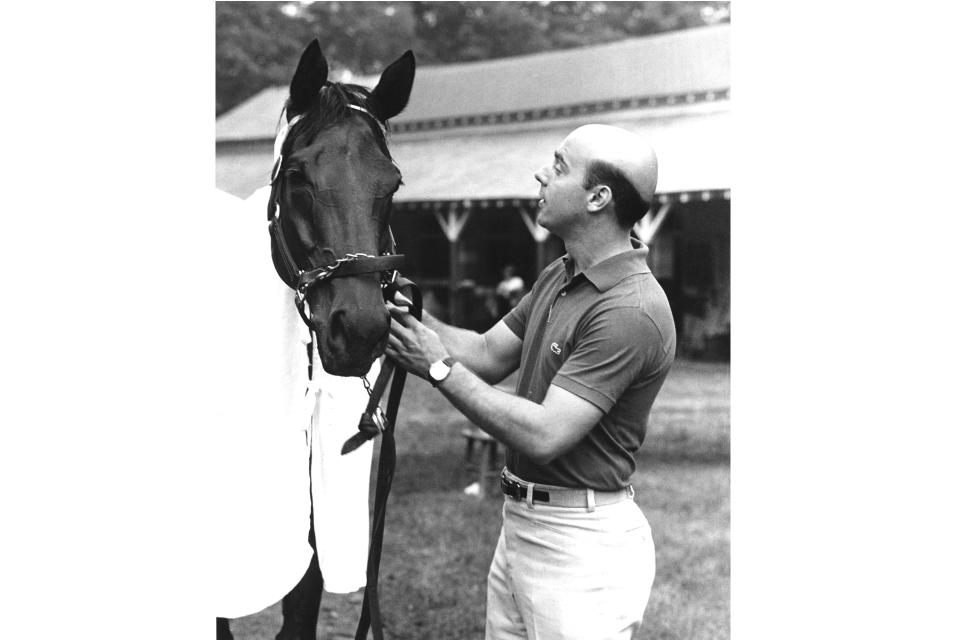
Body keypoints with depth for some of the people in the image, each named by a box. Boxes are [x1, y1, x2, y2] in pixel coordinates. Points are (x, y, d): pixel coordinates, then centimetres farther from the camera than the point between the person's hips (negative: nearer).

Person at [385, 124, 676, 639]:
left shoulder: (630, 312, -24)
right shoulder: (561, 276, 8)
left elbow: (544, 435, -27)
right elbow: (490, 354, 12)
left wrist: (440, 368, -20)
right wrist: (411, 316, -3)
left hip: (581, 542, -9)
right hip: (521, 522, 9)